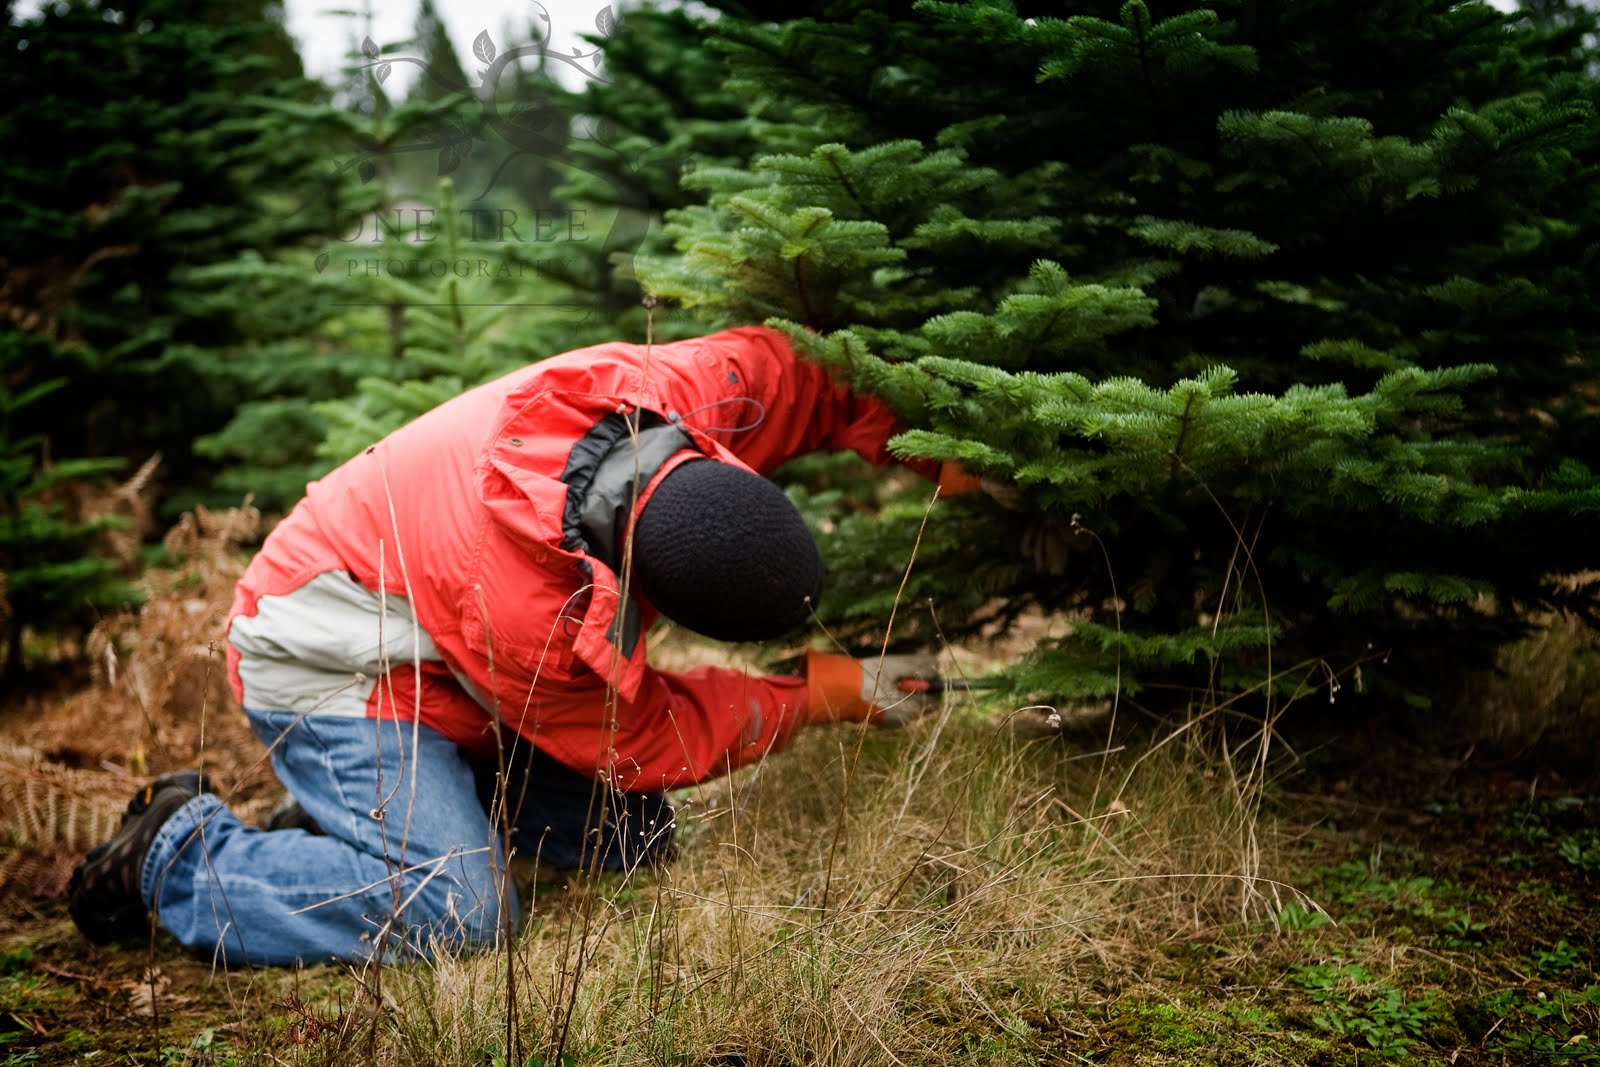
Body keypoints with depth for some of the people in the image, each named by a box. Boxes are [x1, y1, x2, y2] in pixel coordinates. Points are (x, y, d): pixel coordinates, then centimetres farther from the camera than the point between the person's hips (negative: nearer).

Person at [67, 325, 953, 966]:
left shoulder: (690, 389, -25)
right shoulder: (534, 619, -38)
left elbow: (782, 367, -1)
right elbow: (649, 738, -19)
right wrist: (828, 692, -13)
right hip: (329, 657, -8)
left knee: (635, 836, 2)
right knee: (454, 911, -26)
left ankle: (363, 805, 13)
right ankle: (178, 853, -6)